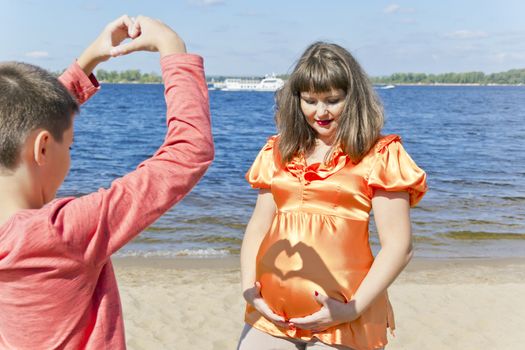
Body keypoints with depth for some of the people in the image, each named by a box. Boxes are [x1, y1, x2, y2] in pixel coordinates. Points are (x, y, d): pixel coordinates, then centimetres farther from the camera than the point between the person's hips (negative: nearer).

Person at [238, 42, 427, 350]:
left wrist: (353, 309, -13)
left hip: (338, 317, -3)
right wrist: (249, 289, -1)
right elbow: (258, 228, 12)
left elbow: (398, 246, -7)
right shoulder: (280, 152, 10)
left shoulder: (378, 155, -3)